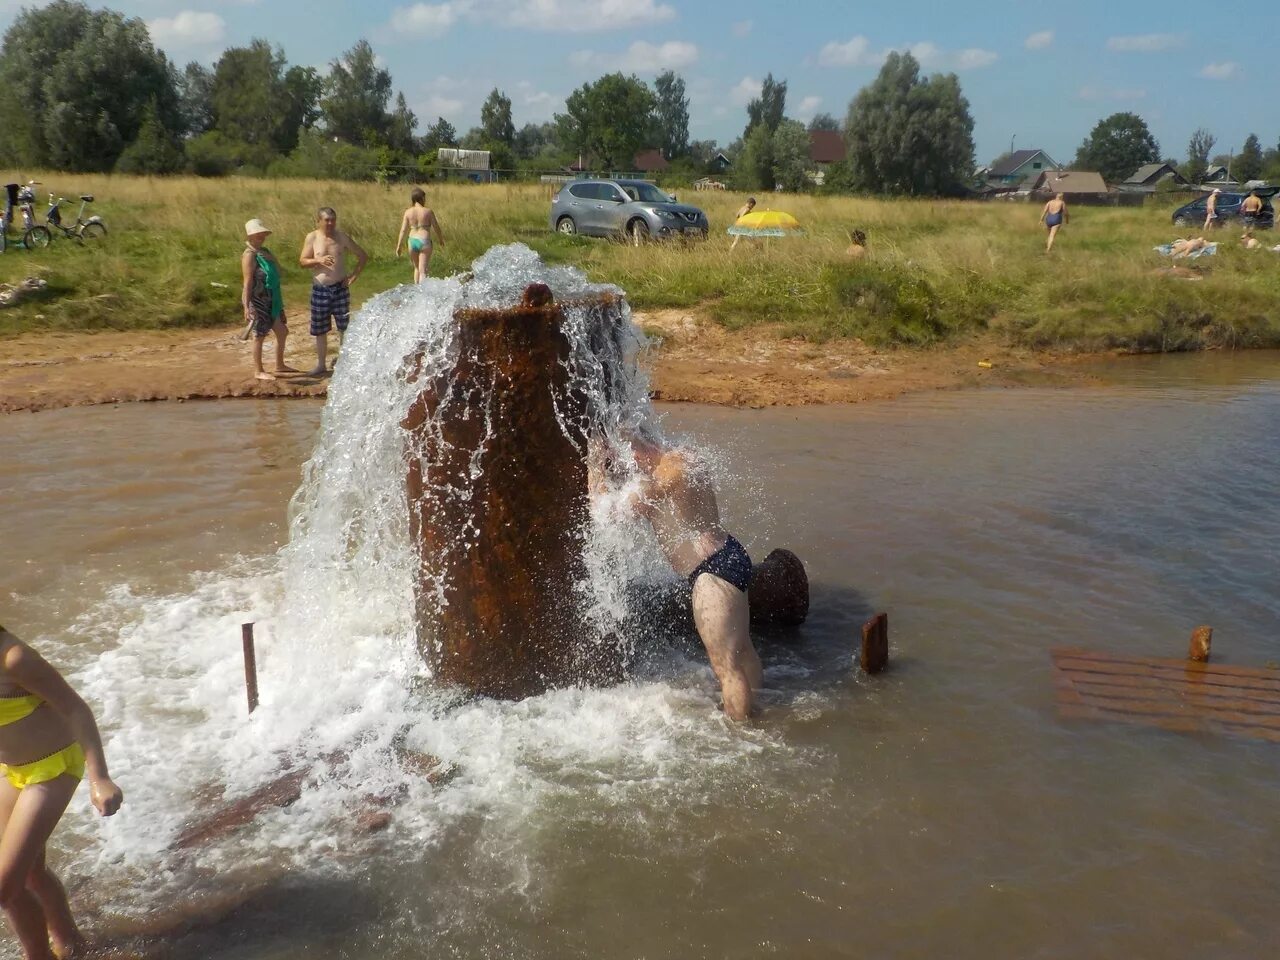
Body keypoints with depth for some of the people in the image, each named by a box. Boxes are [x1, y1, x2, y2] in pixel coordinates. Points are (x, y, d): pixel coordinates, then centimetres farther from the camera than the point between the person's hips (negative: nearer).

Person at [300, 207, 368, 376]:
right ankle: (321, 365, 19)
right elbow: (302, 262, -3)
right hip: (320, 289, 1)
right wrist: (319, 260, -20)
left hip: (340, 288, 0)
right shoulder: (312, 238, 0)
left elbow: (363, 256, 7)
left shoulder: (342, 237, 0)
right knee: (320, 330, 7)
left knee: (343, 327, 1)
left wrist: (355, 274, -3)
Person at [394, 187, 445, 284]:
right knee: (423, 271, -3)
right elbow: (436, 228, 1)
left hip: (412, 241, 3)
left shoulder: (408, 212, 0)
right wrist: (441, 239, 18)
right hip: (425, 242, -3)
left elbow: (403, 230, -2)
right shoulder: (428, 212, -7)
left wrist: (399, 246, 2)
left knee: (417, 268, 23)